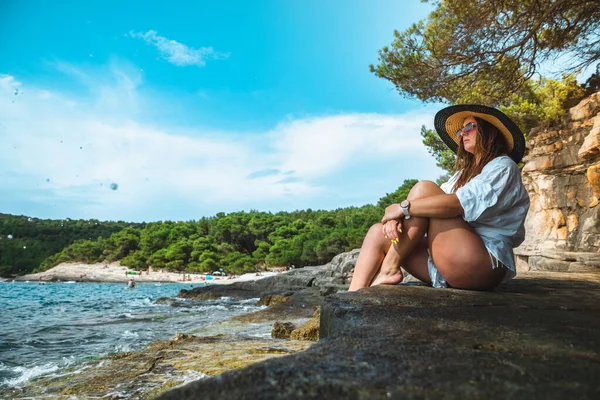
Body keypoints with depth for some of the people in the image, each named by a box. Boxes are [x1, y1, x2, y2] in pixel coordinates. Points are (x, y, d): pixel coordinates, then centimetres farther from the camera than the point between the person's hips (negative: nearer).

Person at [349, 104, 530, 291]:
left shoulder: (503, 167, 0)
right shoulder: (463, 174, 25)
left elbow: (462, 204, -20)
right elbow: (439, 202, 9)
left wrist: (403, 208, -18)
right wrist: (397, 217, -12)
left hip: (482, 266, -8)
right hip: (447, 266, 8)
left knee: (425, 189, -18)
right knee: (378, 232, -2)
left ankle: (389, 269, -14)